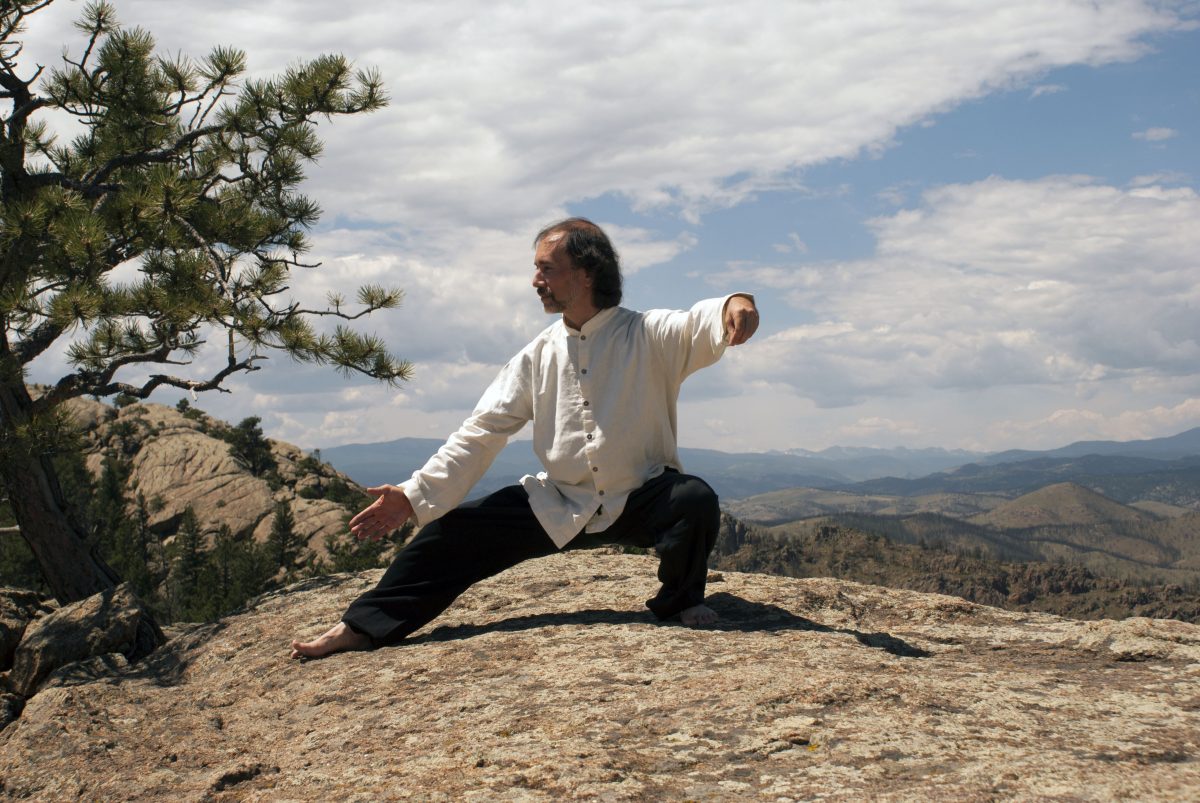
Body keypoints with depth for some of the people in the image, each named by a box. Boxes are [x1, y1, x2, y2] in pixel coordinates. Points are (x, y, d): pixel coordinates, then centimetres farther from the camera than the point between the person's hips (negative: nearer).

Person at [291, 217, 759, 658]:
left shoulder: (646, 335, -9)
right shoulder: (538, 357, 3)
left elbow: (698, 326, -30)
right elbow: (481, 433, 3)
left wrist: (734, 305, -56)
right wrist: (415, 497, -5)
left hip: (641, 502, -3)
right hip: (559, 506, 3)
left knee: (696, 500, -33)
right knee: (455, 529, -9)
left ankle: (680, 602, -3)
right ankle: (362, 628, 3)